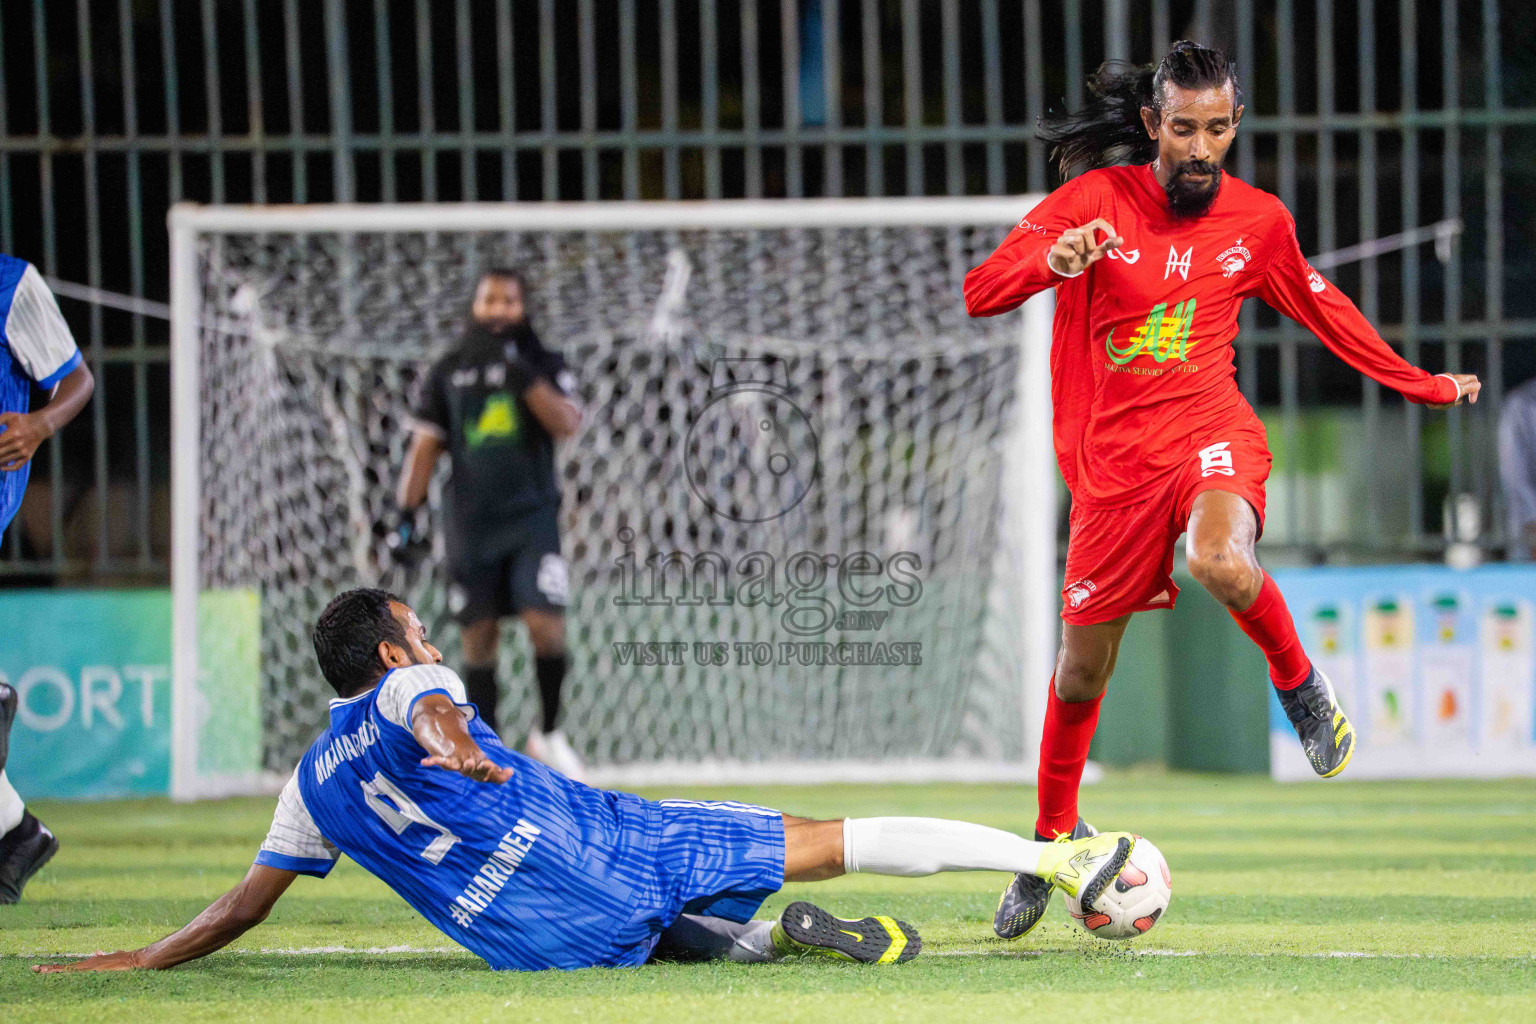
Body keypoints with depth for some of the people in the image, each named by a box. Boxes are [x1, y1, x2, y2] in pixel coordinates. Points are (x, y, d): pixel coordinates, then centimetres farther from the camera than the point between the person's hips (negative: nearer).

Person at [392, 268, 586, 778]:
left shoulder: (545, 366, 5)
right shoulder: (448, 373, 9)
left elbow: (566, 424, -11)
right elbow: (425, 446, 7)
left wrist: (522, 374, -20)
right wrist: (406, 516, -1)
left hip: (531, 518, -1)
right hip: (471, 522, 1)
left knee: (546, 625, -15)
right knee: (479, 637, 2)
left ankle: (548, 734, 5)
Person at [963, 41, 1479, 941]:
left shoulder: (1259, 221, 3)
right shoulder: (1094, 201, -5)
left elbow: (1324, 311, 20)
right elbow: (979, 294, -12)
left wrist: (1425, 386, 23)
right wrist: (1053, 261, -32)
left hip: (1210, 434, -1)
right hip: (1114, 457, 1)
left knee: (1221, 564, -37)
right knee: (1081, 671, 9)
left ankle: (1299, 680, -7)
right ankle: (1055, 835, 34)